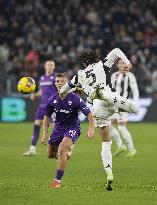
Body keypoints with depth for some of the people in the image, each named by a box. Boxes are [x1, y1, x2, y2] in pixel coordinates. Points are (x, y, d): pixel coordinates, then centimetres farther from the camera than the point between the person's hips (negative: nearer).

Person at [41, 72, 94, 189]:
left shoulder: (75, 99, -20)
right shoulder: (52, 100, -8)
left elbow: (89, 115, -14)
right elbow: (47, 116, 8)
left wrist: (91, 130, -25)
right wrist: (45, 133, 2)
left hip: (72, 128, -5)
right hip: (58, 128, 5)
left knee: (62, 149, -28)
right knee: (50, 154, 11)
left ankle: (58, 180, -20)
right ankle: (67, 152, 47)